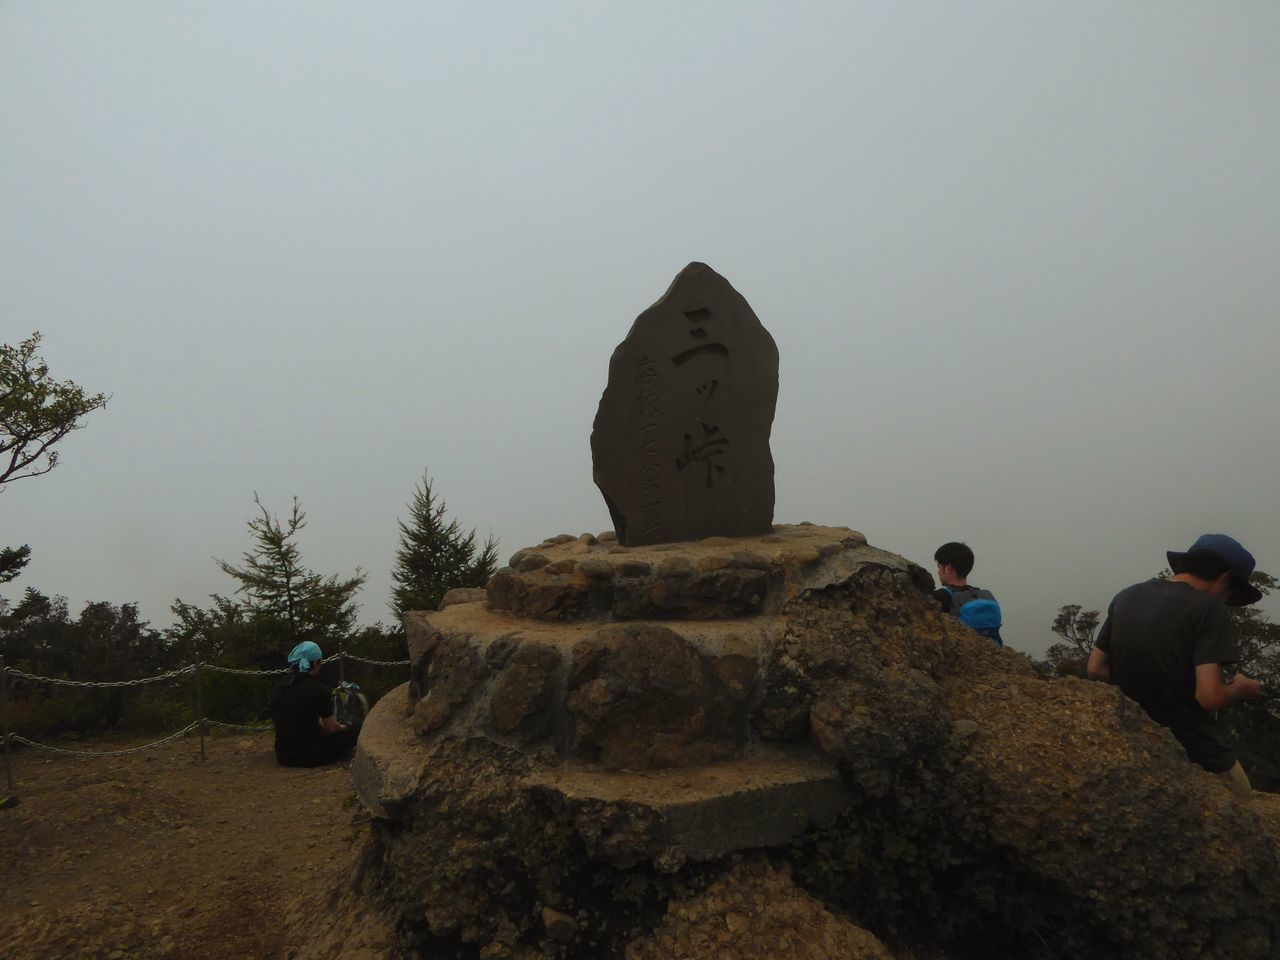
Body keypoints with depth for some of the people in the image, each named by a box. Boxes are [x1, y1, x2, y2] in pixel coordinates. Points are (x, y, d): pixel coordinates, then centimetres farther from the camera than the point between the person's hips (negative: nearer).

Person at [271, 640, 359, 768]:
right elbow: (332, 728, -1)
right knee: (355, 730, 9)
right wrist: (344, 727, 22)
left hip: (283, 757, 7)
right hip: (308, 757, -7)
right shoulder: (317, 689, -11)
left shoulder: (280, 688, 6)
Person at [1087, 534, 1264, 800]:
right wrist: (1240, 688, -3)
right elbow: (1210, 696, -23)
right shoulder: (1208, 609, -16)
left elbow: (1095, 669, 6)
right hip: (1201, 758, -6)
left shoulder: (1125, 597, 3)